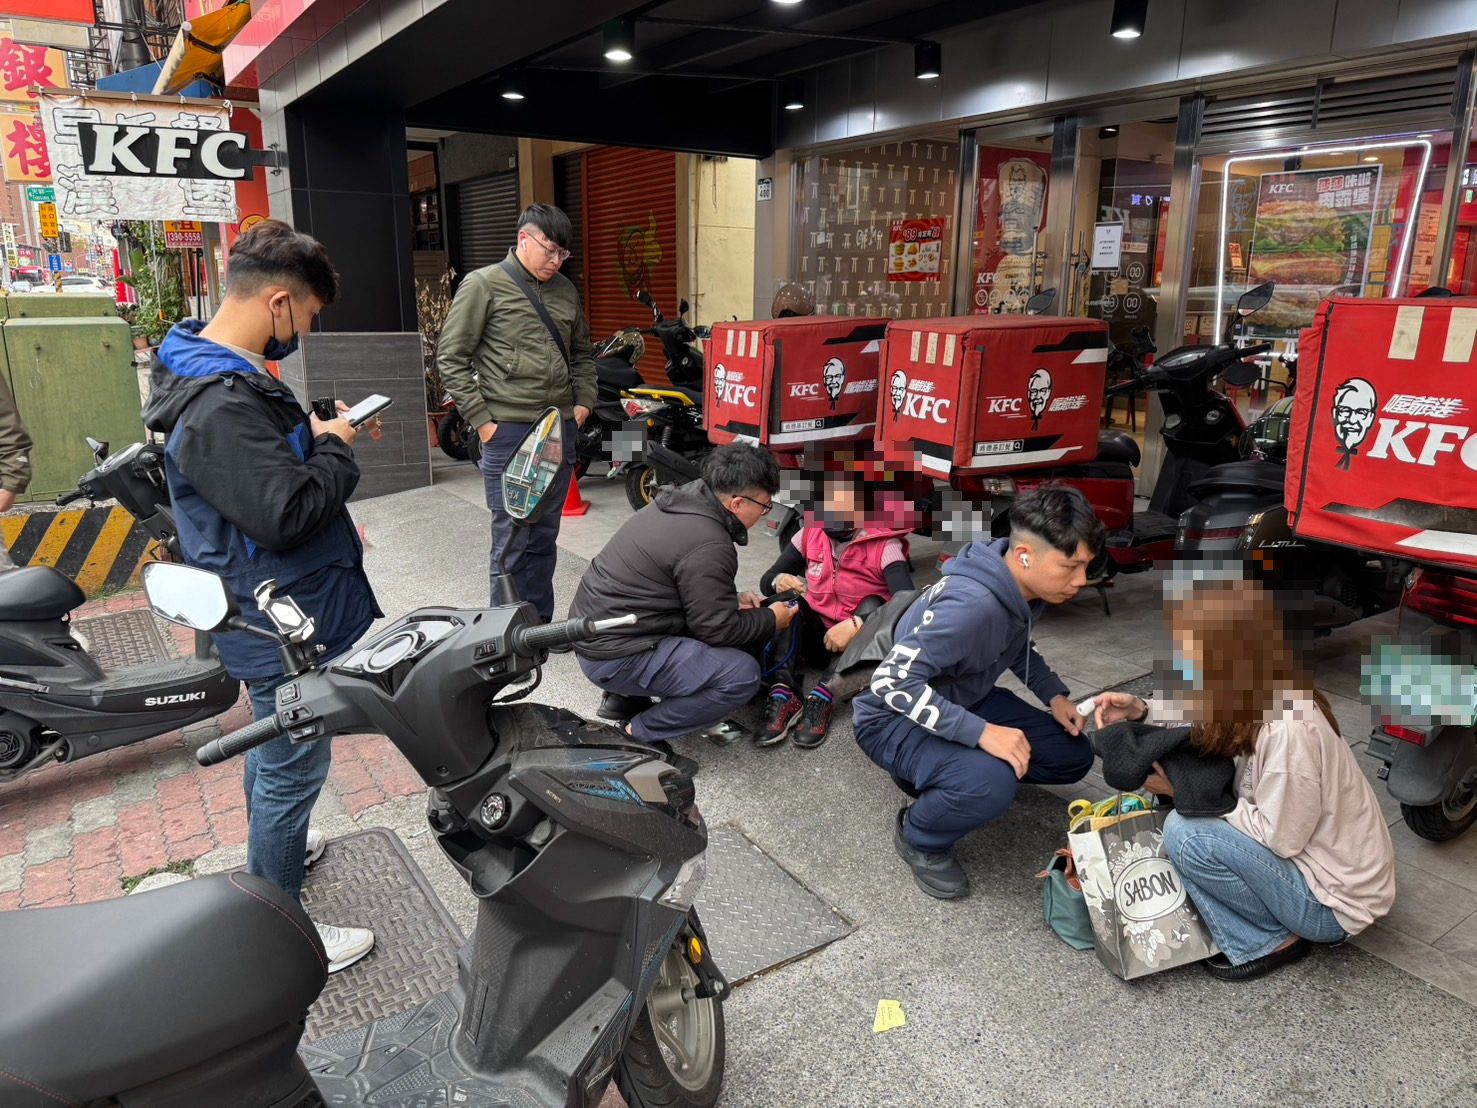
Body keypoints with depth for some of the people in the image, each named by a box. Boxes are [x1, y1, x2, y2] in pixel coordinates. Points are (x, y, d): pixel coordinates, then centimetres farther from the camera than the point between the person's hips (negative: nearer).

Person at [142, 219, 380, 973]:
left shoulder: (218, 374, 5)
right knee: (293, 770, 5)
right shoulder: (220, 404, -29)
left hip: (273, 614, 11)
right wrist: (334, 450, -18)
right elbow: (286, 513, -33)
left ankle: (272, 853, 51)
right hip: (285, 626, -11)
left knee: (272, 749, 28)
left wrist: (314, 435, 3)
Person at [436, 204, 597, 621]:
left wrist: (584, 402, 11)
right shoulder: (483, 284, -3)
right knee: (512, 540, -1)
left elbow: (582, 354, 26)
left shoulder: (565, 290, 15)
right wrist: (481, 421, -9)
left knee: (544, 537, 13)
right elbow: (451, 357, -4)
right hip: (508, 432, -5)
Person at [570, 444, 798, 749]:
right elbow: (718, 631, -14)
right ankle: (640, 733, -5)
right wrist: (771, 620, 1)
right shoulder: (708, 546, -22)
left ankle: (624, 698, 15)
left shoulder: (679, 503, 6)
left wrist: (733, 599, 11)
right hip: (615, 657, -10)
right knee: (742, 674, -16)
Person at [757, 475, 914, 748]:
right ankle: (783, 696, -36)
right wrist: (779, 581, -22)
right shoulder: (810, 533, -5)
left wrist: (855, 625, -42)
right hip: (816, 637, 3)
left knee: (873, 605, -29)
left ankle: (822, 698, -40)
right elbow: (766, 582, 2)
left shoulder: (885, 545, -18)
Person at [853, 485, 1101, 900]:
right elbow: (891, 683, -35)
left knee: (1073, 755, 5)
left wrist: (1054, 695, 2)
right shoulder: (972, 605, -34)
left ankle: (931, 770, 13)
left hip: (963, 701, 9)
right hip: (894, 717, -9)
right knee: (990, 784, -35)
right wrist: (980, 733, -37)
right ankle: (919, 839, -2)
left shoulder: (1023, 589, -6)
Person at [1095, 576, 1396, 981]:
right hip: (1310, 857, 8)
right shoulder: (1262, 696, -6)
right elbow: (1199, 727, 11)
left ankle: (1269, 941, 0)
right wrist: (1142, 712, -5)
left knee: (1185, 832, -22)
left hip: (1335, 903, -8)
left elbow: (1282, 838, -25)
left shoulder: (1287, 731, -32)